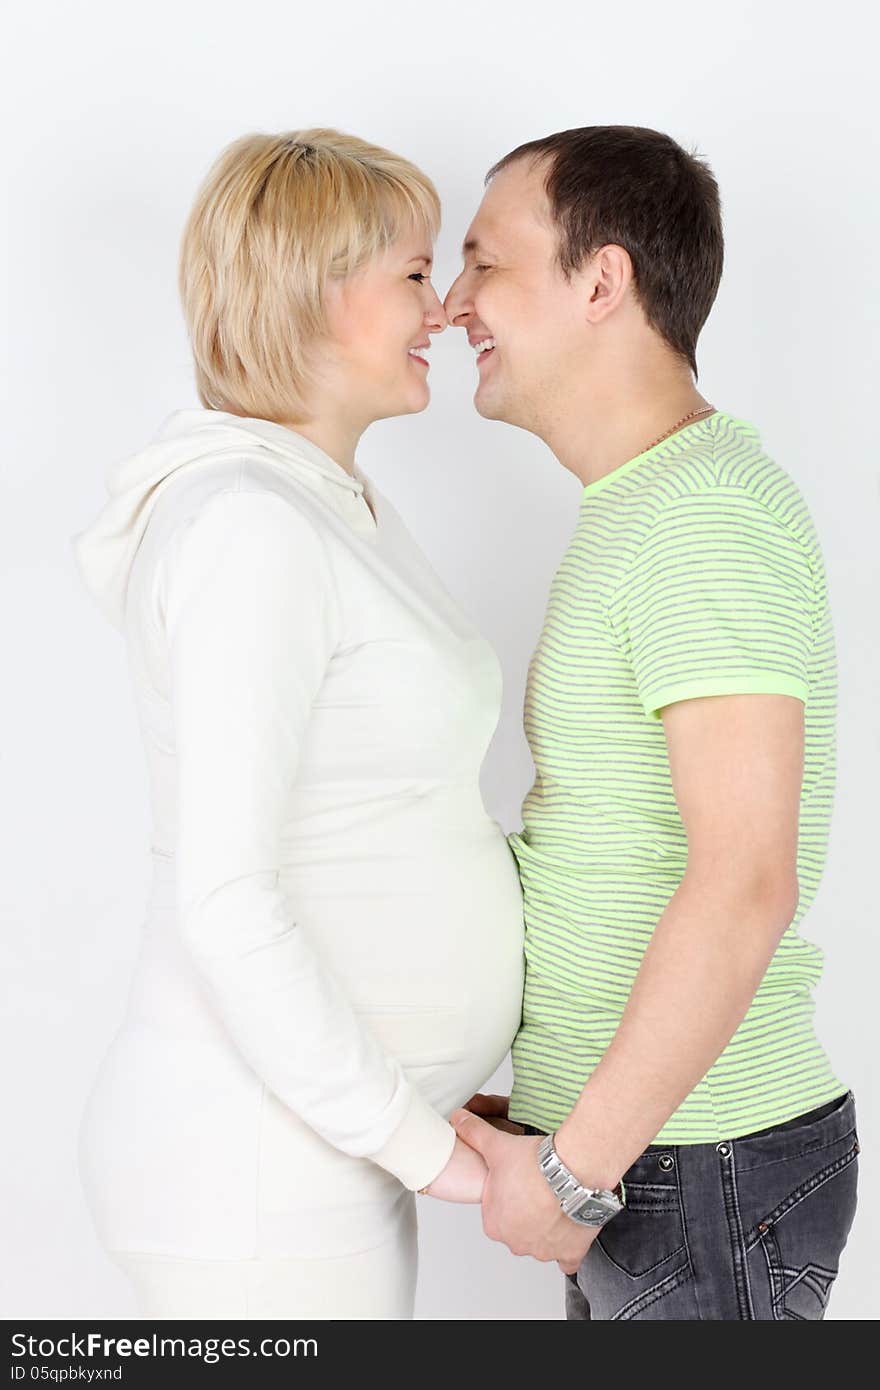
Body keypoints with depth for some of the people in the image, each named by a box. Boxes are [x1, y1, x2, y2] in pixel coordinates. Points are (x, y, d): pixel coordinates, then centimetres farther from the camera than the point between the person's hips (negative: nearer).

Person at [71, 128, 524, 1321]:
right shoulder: (249, 523, -19)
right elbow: (223, 898, -24)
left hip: (322, 1142, 9)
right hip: (257, 1175, -9)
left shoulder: (336, 506, 11)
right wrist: (416, 1139, -18)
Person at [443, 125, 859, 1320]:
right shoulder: (648, 505, 12)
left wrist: (573, 1172, -20)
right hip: (639, 1139, 9)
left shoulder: (704, 512, -18)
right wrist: (556, 1120, 15)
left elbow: (746, 884, -26)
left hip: (697, 1172, -9)